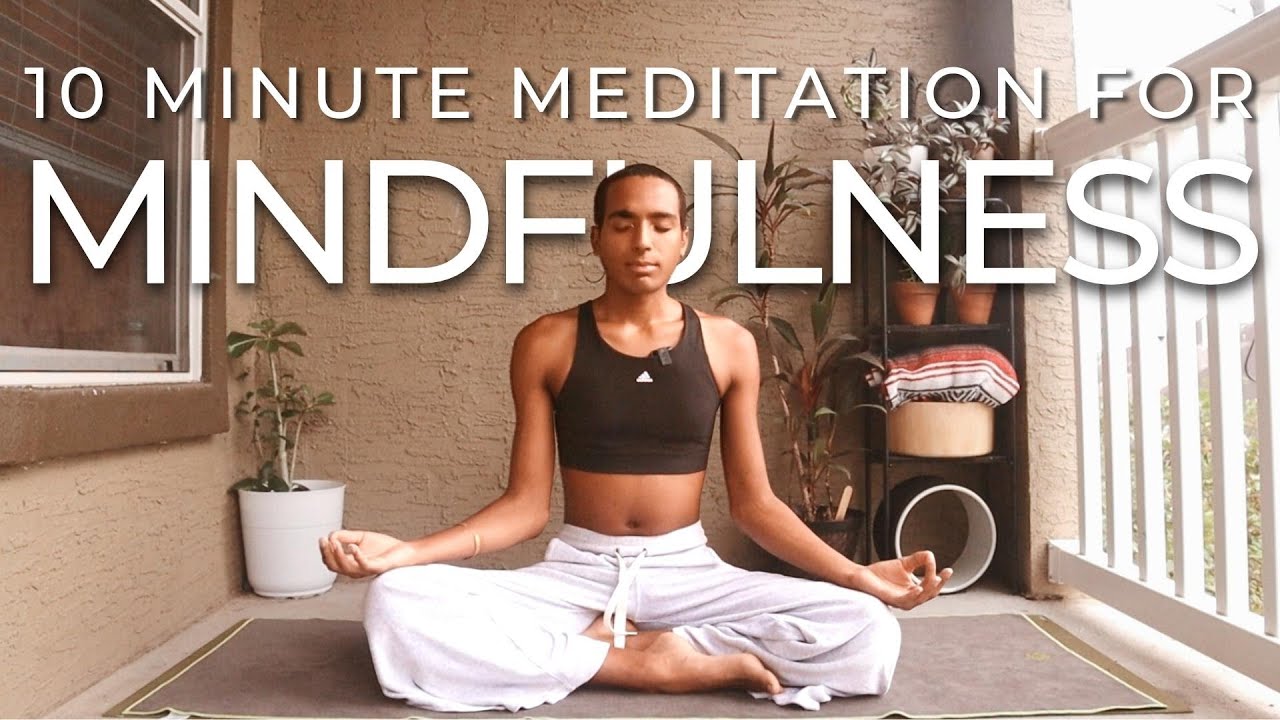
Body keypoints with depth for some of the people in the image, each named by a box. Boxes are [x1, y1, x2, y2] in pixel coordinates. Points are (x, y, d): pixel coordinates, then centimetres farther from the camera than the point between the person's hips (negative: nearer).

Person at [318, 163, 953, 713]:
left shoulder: (728, 345, 1)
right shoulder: (546, 343, -1)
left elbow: (753, 502, 3)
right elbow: (526, 505, -2)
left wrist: (858, 574, -10)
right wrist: (408, 551, -16)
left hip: (688, 571, 1)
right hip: (576, 571, 0)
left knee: (867, 634, -24)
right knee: (396, 605, -28)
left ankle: (618, 643, -13)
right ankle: (656, 664, -19)